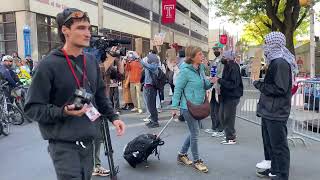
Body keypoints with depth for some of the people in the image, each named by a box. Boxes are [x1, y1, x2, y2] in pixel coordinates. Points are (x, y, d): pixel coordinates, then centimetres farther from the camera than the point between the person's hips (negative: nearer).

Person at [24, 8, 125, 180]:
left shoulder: (92, 61, 6)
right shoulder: (49, 64, -13)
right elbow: (32, 108, -12)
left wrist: (113, 117, 4)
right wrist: (63, 112, -26)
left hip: (88, 141, 6)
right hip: (63, 144, -6)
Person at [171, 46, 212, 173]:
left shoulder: (201, 68, 6)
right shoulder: (185, 71, -16)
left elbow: (205, 86, 14)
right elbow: (178, 89, -13)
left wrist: (211, 82, -7)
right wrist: (175, 107, -12)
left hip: (198, 106, 8)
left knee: (193, 132, 16)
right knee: (195, 133, 1)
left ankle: (182, 154, 33)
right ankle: (197, 161, 18)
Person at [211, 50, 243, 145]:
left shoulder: (234, 68, -19)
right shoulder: (227, 66, 11)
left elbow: (233, 84, -26)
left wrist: (219, 80, -24)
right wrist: (218, 79, 2)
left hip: (232, 97, -10)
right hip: (225, 95, 10)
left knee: (228, 117, -1)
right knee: (222, 116, 16)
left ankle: (231, 138, 14)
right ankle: (231, 134, 31)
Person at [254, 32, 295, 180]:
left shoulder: (281, 63, -16)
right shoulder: (275, 62, 15)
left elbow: (280, 89, -22)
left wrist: (260, 85, -14)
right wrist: (261, 83, 4)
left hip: (276, 112, -10)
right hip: (269, 111, 10)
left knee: (278, 145, 0)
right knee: (270, 142, 19)